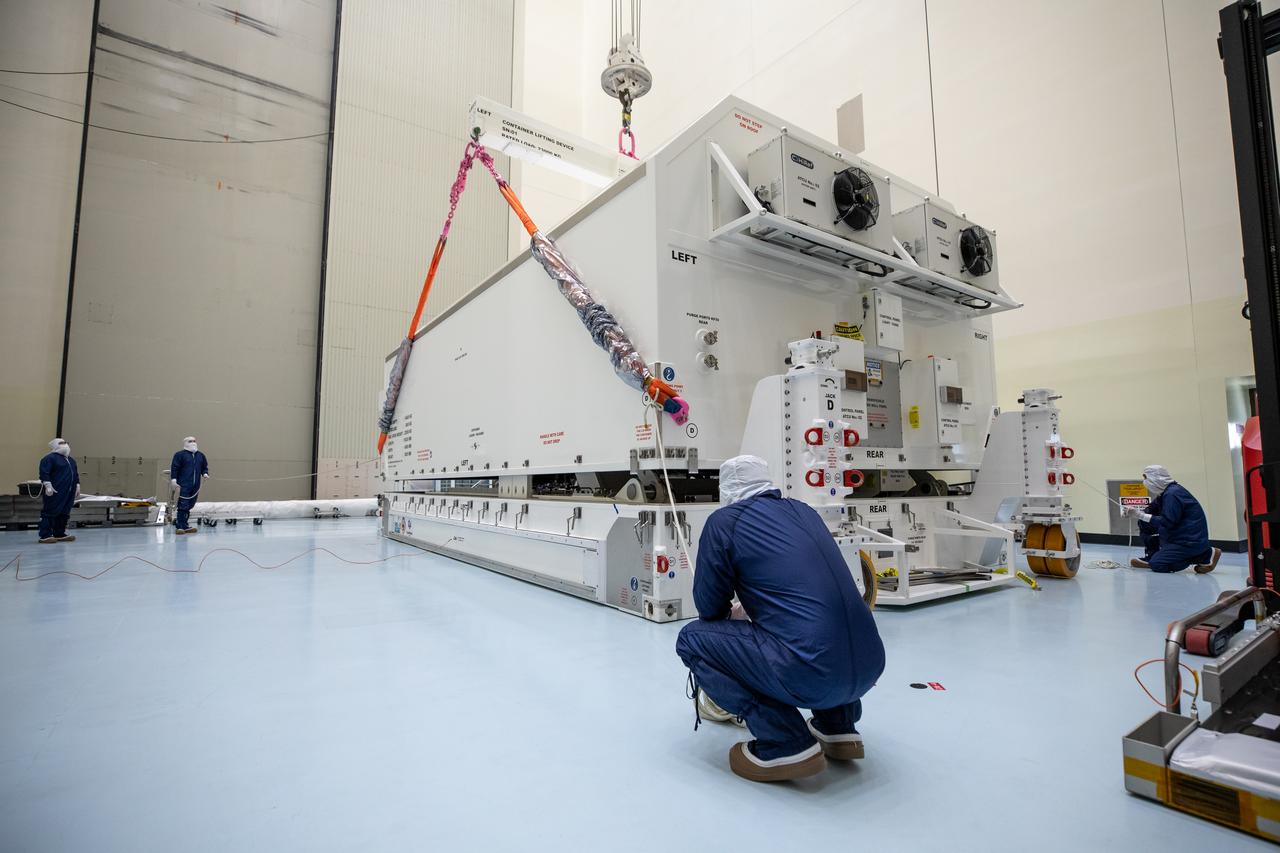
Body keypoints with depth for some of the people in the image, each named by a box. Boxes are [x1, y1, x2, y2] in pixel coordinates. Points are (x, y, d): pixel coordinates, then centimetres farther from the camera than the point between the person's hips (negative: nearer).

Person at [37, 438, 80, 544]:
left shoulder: (71, 460, 21)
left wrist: (77, 485, 18)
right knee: (50, 513, -6)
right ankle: (45, 536, -4)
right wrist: (48, 485, -21)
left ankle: (60, 534, 17)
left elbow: (76, 474, 26)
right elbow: (44, 472, -14)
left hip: (69, 493, 8)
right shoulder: (49, 458, -5)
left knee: (64, 513, 10)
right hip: (55, 492, -8)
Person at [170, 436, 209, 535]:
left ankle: (179, 522, 21)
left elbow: (205, 467, 24)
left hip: (195, 486, 6)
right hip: (183, 486, -6)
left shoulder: (200, 455, 16)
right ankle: (181, 526, -1)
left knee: (189, 506, 9)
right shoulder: (180, 455, -1)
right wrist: (173, 480, -14)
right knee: (183, 506, -7)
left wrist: (205, 474, 4)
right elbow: (174, 468, -6)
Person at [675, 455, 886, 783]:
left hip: (811, 672, -7)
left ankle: (786, 743, 2)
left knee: (692, 639, 8)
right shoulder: (803, 510, 18)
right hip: (869, 665, 8)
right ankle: (838, 725, 26)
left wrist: (732, 614, 30)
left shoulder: (724, 520, -1)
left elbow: (709, 608, 5)